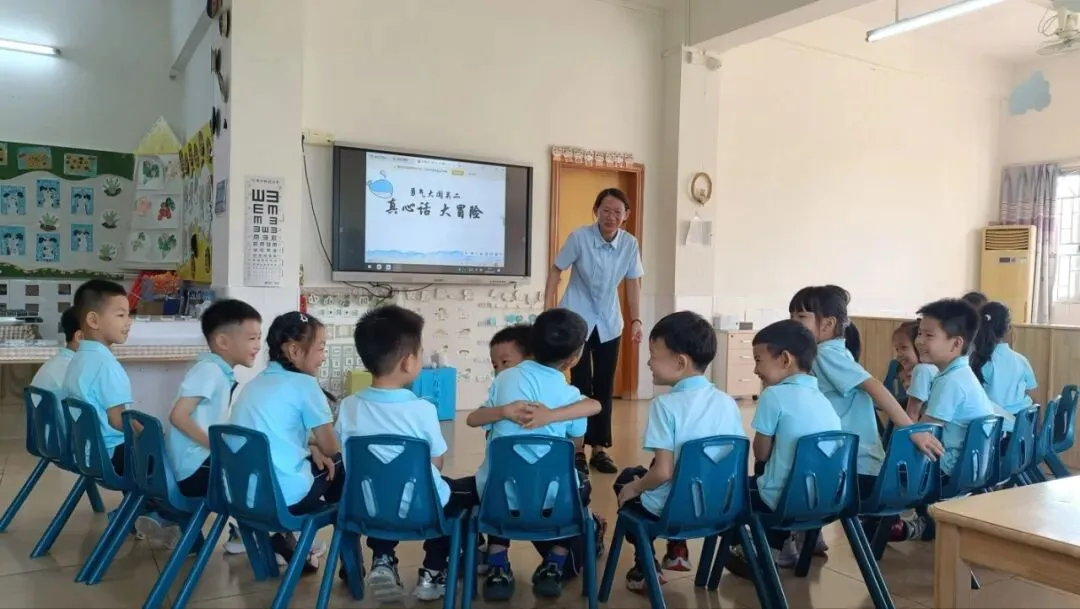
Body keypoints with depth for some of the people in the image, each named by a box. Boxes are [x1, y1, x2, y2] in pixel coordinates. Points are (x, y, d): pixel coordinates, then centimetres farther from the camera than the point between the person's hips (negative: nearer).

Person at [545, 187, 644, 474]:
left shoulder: (630, 244, -7)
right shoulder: (579, 237, -16)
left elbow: (633, 283, 1)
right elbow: (556, 270, -5)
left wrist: (636, 320, -4)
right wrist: (548, 309, -10)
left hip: (609, 324, 3)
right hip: (577, 320, -3)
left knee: (605, 387, 7)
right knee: (581, 386, 0)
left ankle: (600, 448, 18)